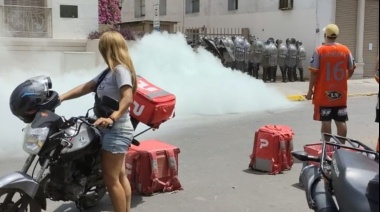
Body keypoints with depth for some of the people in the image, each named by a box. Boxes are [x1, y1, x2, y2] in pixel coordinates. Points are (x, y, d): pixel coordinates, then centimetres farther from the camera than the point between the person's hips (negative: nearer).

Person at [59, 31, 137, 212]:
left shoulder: (120, 69, -14)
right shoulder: (109, 72, 15)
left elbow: (128, 98, -28)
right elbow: (85, 88, 11)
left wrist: (112, 118, -40)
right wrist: (60, 98, 3)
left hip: (117, 131, -10)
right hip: (115, 131, 10)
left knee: (111, 179, -6)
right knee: (120, 176, 15)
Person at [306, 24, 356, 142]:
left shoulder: (319, 51, -10)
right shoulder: (345, 50, 1)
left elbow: (314, 73, -11)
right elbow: (351, 70, 9)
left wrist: (310, 90, -3)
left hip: (323, 93, -3)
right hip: (340, 93, 3)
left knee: (326, 122, 3)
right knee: (341, 122, 10)